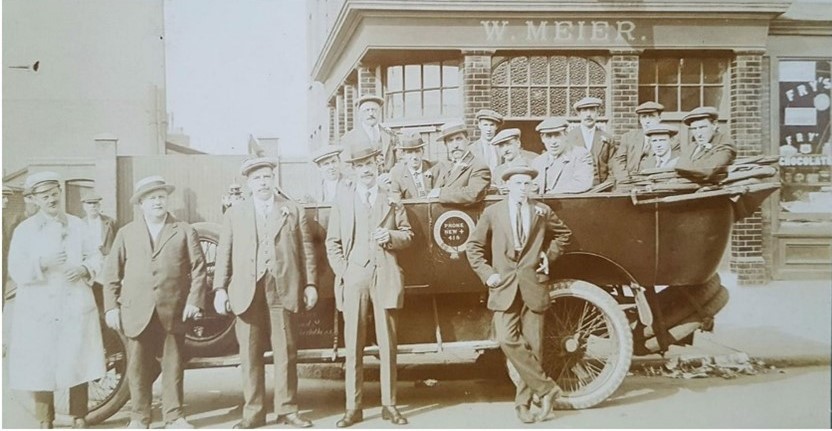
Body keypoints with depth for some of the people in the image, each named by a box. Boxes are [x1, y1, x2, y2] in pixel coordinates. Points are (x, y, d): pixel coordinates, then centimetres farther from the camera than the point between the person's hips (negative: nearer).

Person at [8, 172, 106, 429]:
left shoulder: (76, 224, 9)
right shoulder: (24, 230, 1)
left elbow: (95, 256, 10)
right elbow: (16, 272, -5)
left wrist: (84, 268, -11)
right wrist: (42, 264, -21)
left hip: (76, 306, 2)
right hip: (39, 308, -2)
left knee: (78, 364, 6)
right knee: (41, 368, 0)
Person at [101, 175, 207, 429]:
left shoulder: (185, 231, 8)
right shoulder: (126, 233, 11)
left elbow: (198, 268, 4)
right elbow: (111, 273, 9)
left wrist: (194, 301, -5)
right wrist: (111, 307, 2)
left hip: (173, 311, 0)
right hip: (136, 312, 1)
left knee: (173, 366, 4)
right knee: (138, 367, 4)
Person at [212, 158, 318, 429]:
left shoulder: (294, 211, 12)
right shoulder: (234, 214, 13)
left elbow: (306, 251, 8)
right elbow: (223, 254, 8)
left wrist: (310, 284, 1)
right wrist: (220, 289, -1)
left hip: (283, 290, 0)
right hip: (247, 292, 1)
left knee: (286, 352, 2)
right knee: (250, 354, 2)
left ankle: (287, 409, 11)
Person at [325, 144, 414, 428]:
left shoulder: (392, 201, 14)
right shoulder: (342, 202, 10)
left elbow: (407, 235, 13)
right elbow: (333, 243, 7)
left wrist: (392, 237, -9)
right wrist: (343, 272, -6)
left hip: (386, 277, 1)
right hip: (354, 279, 0)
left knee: (388, 344, 3)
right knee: (353, 346, 1)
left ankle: (389, 405, 11)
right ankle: (353, 407, 7)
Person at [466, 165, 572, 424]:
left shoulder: (542, 212, 8)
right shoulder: (492, 213, 4)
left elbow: (563, 234, 24)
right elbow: (474, 247, 9)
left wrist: (549, 256, 10)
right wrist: (487, 274, -2)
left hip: (533, 286, 1)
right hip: (504, 286, -1)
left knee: (532, 345, 1)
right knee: (507, 340, -15)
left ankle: (523, 401, 14)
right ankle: (546, 388, -1)